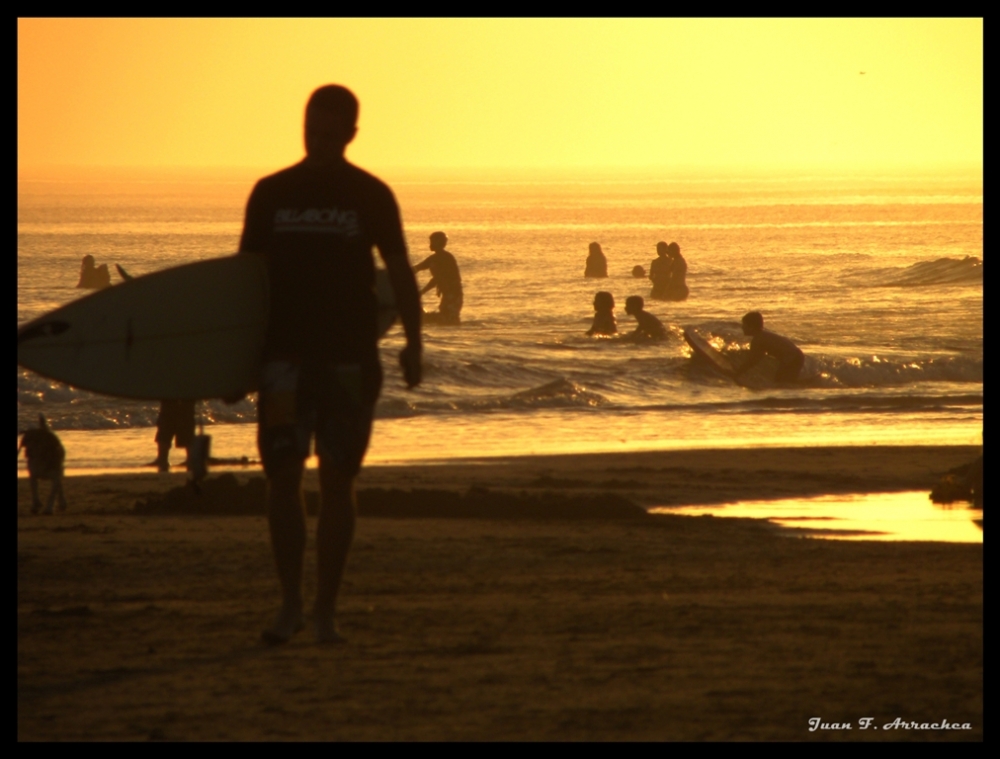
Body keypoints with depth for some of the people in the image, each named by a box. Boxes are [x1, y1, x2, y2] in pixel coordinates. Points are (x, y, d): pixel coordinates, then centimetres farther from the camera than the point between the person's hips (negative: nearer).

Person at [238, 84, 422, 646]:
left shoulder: (371, 196, 3)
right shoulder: (271, 194, 7)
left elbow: (400, 273, 4)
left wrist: (414, 344, -6)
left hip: (351, 353, -1)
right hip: (285, 352, 1)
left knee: (338, 482, 1)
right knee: (283, 476, -6)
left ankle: (327, 610, 7)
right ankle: (291, 604, 4)